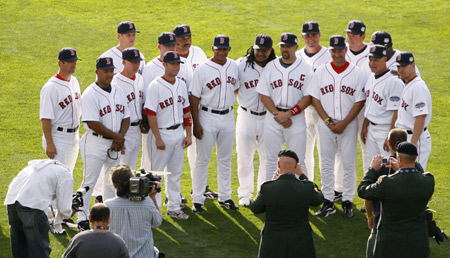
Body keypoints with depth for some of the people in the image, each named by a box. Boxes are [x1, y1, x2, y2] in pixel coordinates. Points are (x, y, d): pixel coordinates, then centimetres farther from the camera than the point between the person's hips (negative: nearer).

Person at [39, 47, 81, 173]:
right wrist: (49, 144, -22)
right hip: (58, 138, -8)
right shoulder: (51, 87, -18)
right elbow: (45, 118, -19)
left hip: (74, 137, 8)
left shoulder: (74, 81, 9)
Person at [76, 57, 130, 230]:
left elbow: (126, 117, 9)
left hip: (115, 144, 7)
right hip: (95, 144, -7)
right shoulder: (89, 95, -14)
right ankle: (82, 218, 3)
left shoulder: (118, 92, 9)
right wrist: (116, 136, -15)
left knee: (112, 181, 14)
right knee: (89, 182, -4)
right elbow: (92, 123, -20)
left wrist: (120, 138, -8)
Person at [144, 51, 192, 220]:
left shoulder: (181, 85, 8)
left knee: (176, 172, 12)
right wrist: (158, 138, -18)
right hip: (162, 133, -7)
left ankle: (174, 207, 21)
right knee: (156, 172, 0)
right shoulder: (156, 86, -13)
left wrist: (188, 134, 9)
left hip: (178, 133, 7)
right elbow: (150, 113, -15)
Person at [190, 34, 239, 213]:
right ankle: (197, 200, 4)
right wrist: (196, 123, -15)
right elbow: (194, 98, -11)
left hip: (228, 117, 5)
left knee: (225, 159, 12)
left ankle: (225, 197, 22)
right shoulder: (202, 69, -11)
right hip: (207, 116, -5)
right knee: (202, 159, -1)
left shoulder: (233, 66, 5)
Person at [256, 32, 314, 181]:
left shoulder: (305, 69, 1)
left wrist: (288, 114, -14)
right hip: (273, 117, 2)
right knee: (272, 160, 5)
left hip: (296, 119, -2)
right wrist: (278, 114, -11)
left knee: (298, 162, -2)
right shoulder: (270, 67, 7)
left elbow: (308, 98, -4)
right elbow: (264, 95, 3)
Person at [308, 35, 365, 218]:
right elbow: (314, 98, 3)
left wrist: (344, 123, -12)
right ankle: (328, 202, 13)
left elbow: (359, 102, -3)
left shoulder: (355, 72, -1)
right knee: (326, 164, 5)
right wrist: (328, 121, -8)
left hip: (348, 125, -2)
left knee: (349, 164, 0)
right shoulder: (321, 71, 4)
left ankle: (347, 202, 10)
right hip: (325, 125, 2)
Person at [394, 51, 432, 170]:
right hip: (404, 137, 10)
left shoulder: (418, 87, -18)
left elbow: (421, 117, -25)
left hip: (416, 137, -10)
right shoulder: (406, 85, 13)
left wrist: (414, 142, -28)